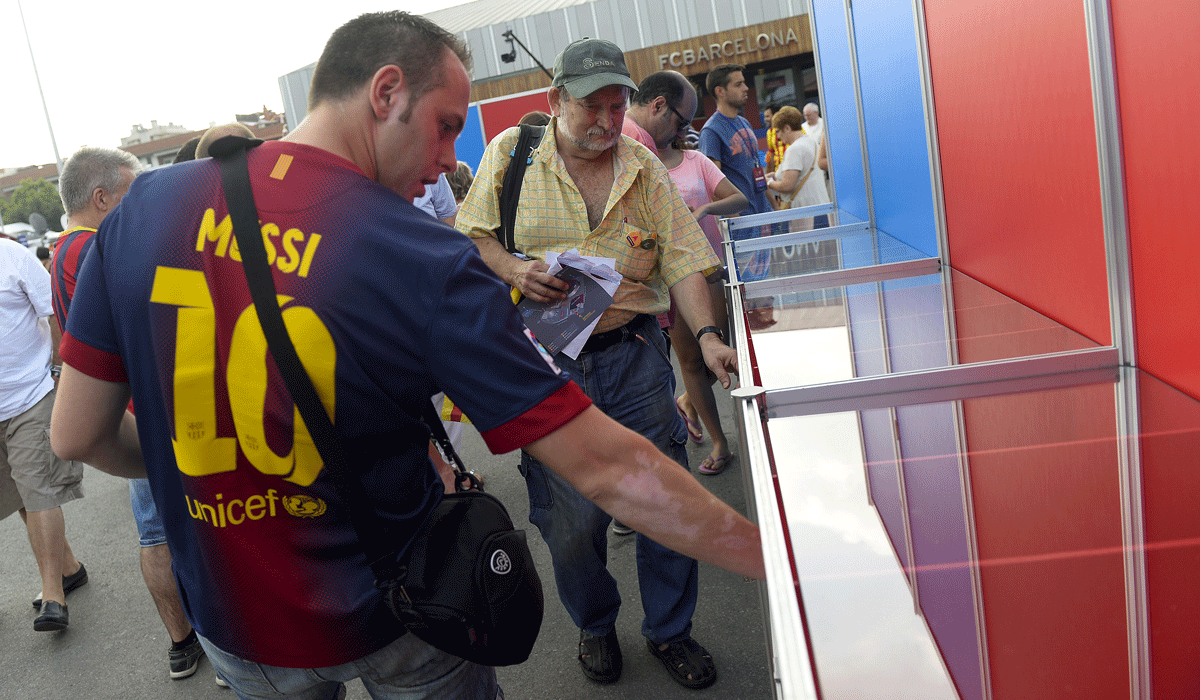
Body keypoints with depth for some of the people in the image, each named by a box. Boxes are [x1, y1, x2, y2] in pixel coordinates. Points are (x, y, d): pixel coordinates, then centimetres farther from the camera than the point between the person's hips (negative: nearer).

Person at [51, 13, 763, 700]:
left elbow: (78, 435, -5)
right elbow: (606, 467, -25)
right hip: (393, 624, -4)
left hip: (232, 627, 4)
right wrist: (777, 556, -16)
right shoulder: (426, 263, -25)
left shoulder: (144, 207, -12)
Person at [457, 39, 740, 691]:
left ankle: (669, 629, 29)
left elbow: (682, 262, 1)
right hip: (548, 359, -1)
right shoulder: (510, 154, 1)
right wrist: (512, 269, -15)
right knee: (570, 518, 4)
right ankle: (595, 625, 34)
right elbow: (470, 238, 6)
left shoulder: (646, 170, 4)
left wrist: (706, 334, -14)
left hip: (634, 351, 2)